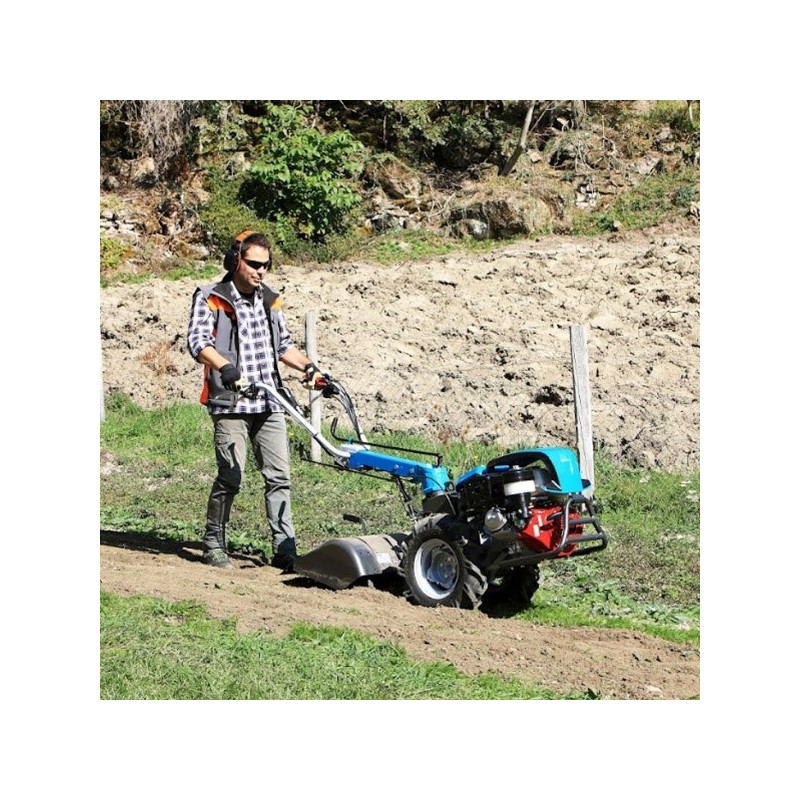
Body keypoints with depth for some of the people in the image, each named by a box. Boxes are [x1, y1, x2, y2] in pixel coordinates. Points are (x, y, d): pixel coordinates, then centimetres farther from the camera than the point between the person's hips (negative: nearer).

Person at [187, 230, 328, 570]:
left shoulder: (269, 301, 18)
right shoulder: (211, 298, -1)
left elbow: (284, 345, 27)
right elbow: (198, 340, -16)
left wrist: (308, 367, 11)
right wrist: (225, 367, -33)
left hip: (269, 404, 6)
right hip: (230, 402, -5)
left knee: (279, 477, 0)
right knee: (230, 477, -7)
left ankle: (284, 549, 3)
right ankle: (214, 544, 11)